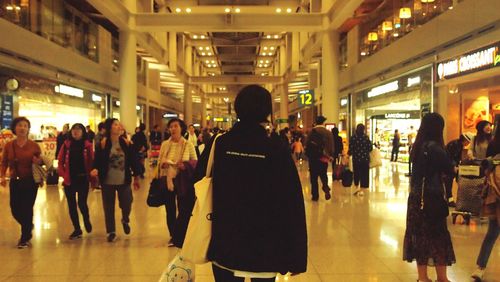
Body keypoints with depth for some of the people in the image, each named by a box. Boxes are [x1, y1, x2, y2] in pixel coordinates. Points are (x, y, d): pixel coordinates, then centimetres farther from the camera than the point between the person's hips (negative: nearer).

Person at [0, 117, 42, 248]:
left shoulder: (34, 146, -3)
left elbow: (40, 161, 8)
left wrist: (39, 161, -14)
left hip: (30, 182, -2)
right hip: (15, 182, 2)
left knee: (27, 210, 0)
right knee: (15, 210, 6)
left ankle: (25, 239, 17)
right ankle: (28, 229, 37)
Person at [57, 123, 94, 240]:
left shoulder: (88, 145, -1)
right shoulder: (66, 144, 4)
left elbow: (91, 162, -3)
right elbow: (60, 161, 4)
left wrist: (91, 176, -9)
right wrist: (63, 174, -6)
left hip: (83, 179, -2)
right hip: (69, 180, 3)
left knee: (82, 203, -4)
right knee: (71, 205, 7)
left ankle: (86, 219, 30)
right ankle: (77, 229, 20)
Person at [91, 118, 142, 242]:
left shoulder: (126, 143, -2)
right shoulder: (103, 144, -6)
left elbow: (133, 160, 3)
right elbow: (98, 160, -4)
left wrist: (136, 177, 5)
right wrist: (96, 169, -25)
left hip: (124, 181, 1)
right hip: (108, 182, -1)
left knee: (126, 205, 5)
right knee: (109, 208, 7)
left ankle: (125, 220, 39)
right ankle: (111, 232, 23)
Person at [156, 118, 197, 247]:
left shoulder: (188, 145, -1)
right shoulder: (165, 144, 8)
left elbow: (195, 162, 1)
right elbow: (159, 161, 13)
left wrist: (186, 165, -18)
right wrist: (163, 164, -9)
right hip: (167, 180, 3)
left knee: (184, 210, -2)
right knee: (170, 209, 12)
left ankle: (180, 238, 12)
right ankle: (173, 236, 28)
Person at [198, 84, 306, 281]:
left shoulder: (219, 144, -5)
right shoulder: (276, 149, -11)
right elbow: (292, 204, -12)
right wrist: (296, 255, -5)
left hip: (224, 245, 2)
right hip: (264, 248, -2)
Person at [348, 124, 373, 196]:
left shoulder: (353, 137, -10)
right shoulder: (366, 137, -7)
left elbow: (351, 149, -11)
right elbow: (370, 148, -3)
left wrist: (349, 154, 8)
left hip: (356, 158, 0)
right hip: (365, 158, 0)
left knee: (356, 173, 18)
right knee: (364, 174, 7)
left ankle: (357, 187, 18)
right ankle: (362, 190, 8)